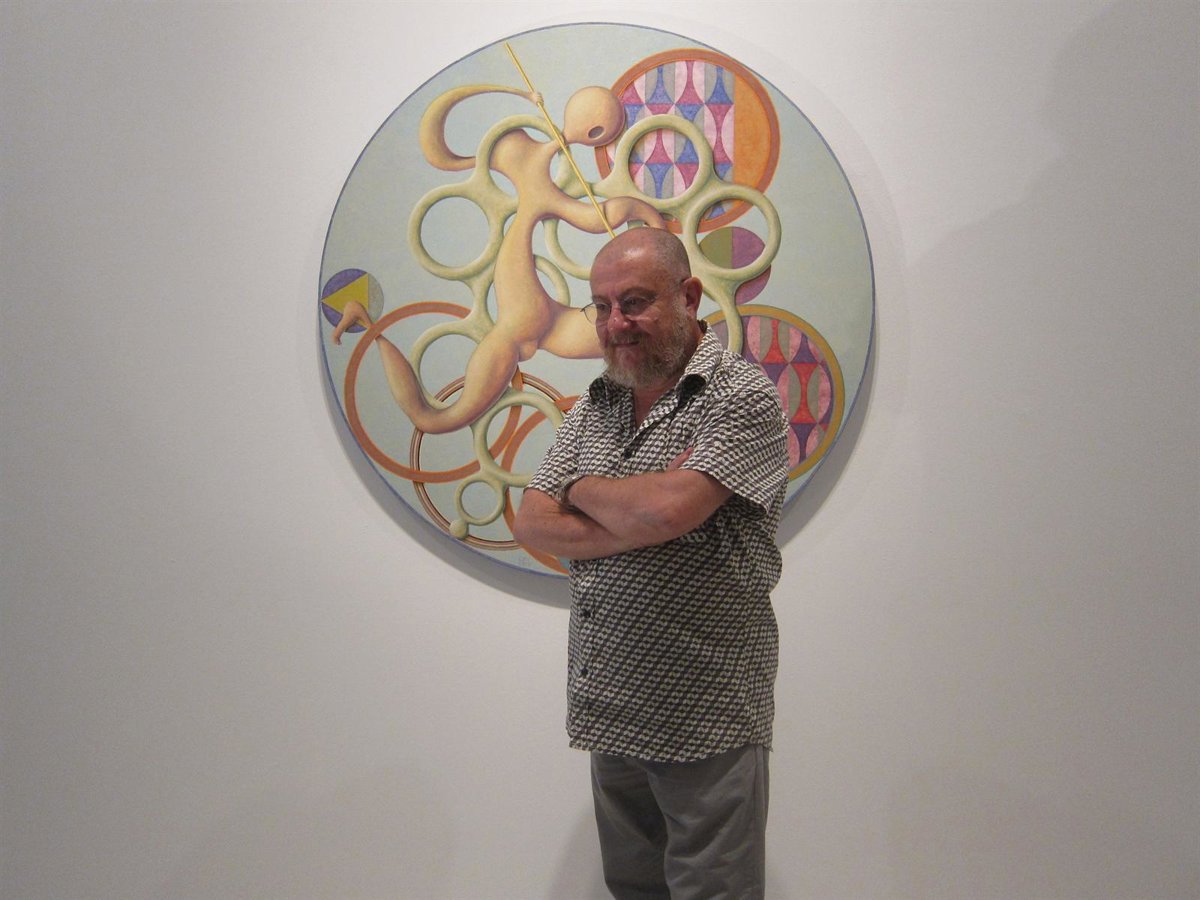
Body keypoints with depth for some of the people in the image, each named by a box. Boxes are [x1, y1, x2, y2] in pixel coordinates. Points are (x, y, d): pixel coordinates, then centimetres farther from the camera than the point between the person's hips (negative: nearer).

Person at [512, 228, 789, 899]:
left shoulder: (742, 394, -11)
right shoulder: (596, 404, 10)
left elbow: (668, 510, -26)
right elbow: (533, 526, 1)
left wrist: (582, 490, -5)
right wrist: (647, 526, -15)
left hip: (706, 718, -6)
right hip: (611, 711, 7)